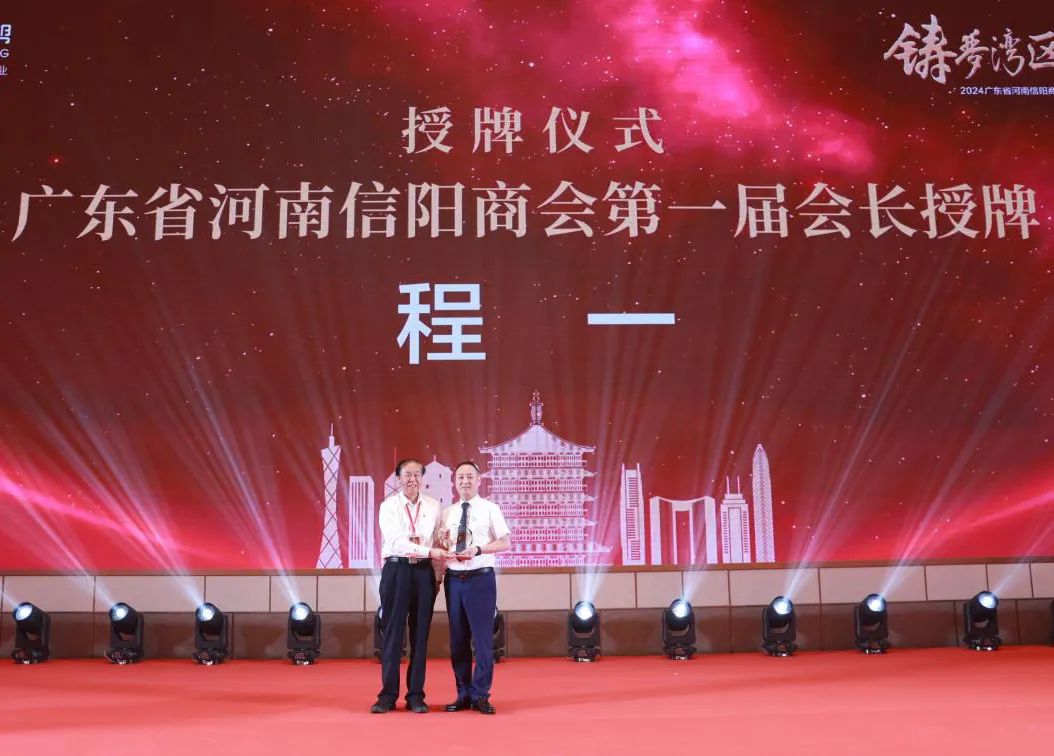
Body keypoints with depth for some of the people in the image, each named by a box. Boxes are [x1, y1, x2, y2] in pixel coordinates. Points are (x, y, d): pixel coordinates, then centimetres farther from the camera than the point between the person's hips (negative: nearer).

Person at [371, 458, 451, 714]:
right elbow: (397, 541, -14)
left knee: (420, 634, 6)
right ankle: (388, 694, 11)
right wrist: (430, 552, -22)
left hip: (424, 571, 2)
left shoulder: (433, 506, 7)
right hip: (397, 570, -2)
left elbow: (439, 540, 9)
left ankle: (416, 695, 13)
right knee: (392, 632, 2)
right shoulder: (389, 506, -2)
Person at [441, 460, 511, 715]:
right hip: (454, 579, 4)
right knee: (458, 639, 8)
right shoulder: (447, 513, 12)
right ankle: (463, 694, 18)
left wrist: (478, 550, -18)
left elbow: (505, 542, -5)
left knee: (482, 637, -3)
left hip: (481, 578, -4)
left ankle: (480, 695, 7)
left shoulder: (490, 509, 1)